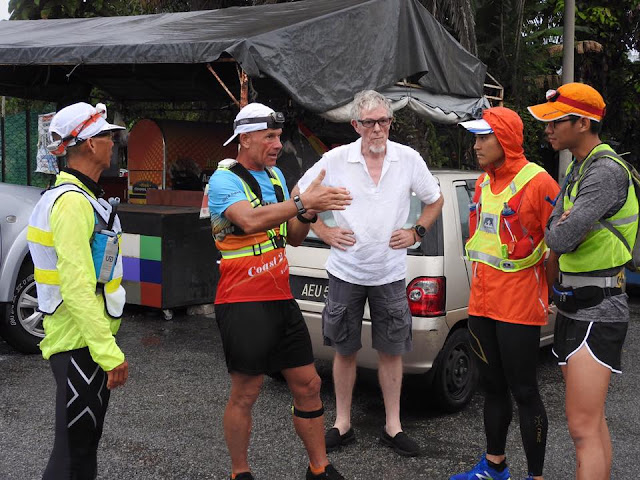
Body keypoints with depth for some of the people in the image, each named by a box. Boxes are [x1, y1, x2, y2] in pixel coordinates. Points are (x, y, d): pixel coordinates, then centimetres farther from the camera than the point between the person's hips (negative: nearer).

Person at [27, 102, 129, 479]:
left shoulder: (81, 197, 15)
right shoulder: (73, 203, -19)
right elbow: (77, 287, -26)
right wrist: (109, 352, -26)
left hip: (85, 339, 11)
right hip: (80, 342, -11)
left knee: (86, 437, 19)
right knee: (73, 450, -4)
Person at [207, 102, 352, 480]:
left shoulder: (275, 175, 13)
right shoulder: (224, 180, -11)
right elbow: (250, 221, -32)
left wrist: (308, 215, -5)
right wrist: (303, 201, -37)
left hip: (281, 300, 7)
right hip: (243, 303, -7)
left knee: (308, 385, 10)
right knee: (246, 393, 2)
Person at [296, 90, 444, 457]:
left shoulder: (409, 159, -3)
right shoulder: (336, 160, -6)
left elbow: (435, 200, 12)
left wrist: (416, 233, -1)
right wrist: (325, 232, -4)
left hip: (390, 273, 1)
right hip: (346, 271, 0)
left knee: (391, 351, 7)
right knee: (345, 350, 9)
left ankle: (393, 426, 19)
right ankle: (343, 424, 22)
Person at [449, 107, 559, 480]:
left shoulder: (537, 182, -13)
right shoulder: (483, 182, 10)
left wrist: (549, 294, -4)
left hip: (519, 307, -7)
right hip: (482, 305, 7)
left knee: (524, 392, 0)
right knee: (493, 387, 17)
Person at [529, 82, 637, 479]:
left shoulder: (607, 171, -19)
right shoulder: (578, 169, 14)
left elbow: (559, 239, -25)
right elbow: (554, 231, 13)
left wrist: (556, 232, -3)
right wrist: (562, 230, -9)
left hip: (597, 314, -10)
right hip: (575, 309, 10)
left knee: (583, 428, -11)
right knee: (593, 420, 16)